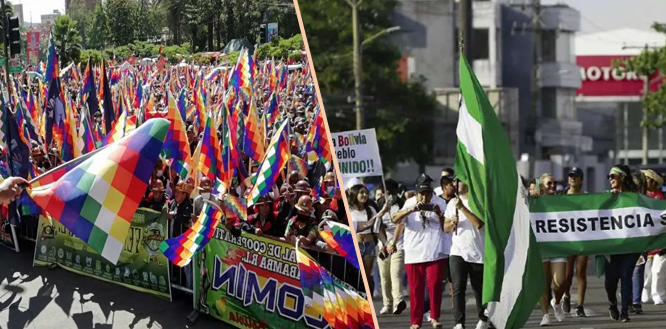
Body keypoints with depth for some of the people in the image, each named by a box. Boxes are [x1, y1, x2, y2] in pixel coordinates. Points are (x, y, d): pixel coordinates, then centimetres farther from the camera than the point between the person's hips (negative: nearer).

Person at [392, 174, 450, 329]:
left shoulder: (439, 203, 2)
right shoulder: (410, 203, 2)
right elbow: (395, 219, -12)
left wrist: (439, 215, -16)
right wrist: (411, 210, -28)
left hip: (435, 252, -1)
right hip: (414, 252, 1)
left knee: (435, 285, -4)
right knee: (415, 288, 4)